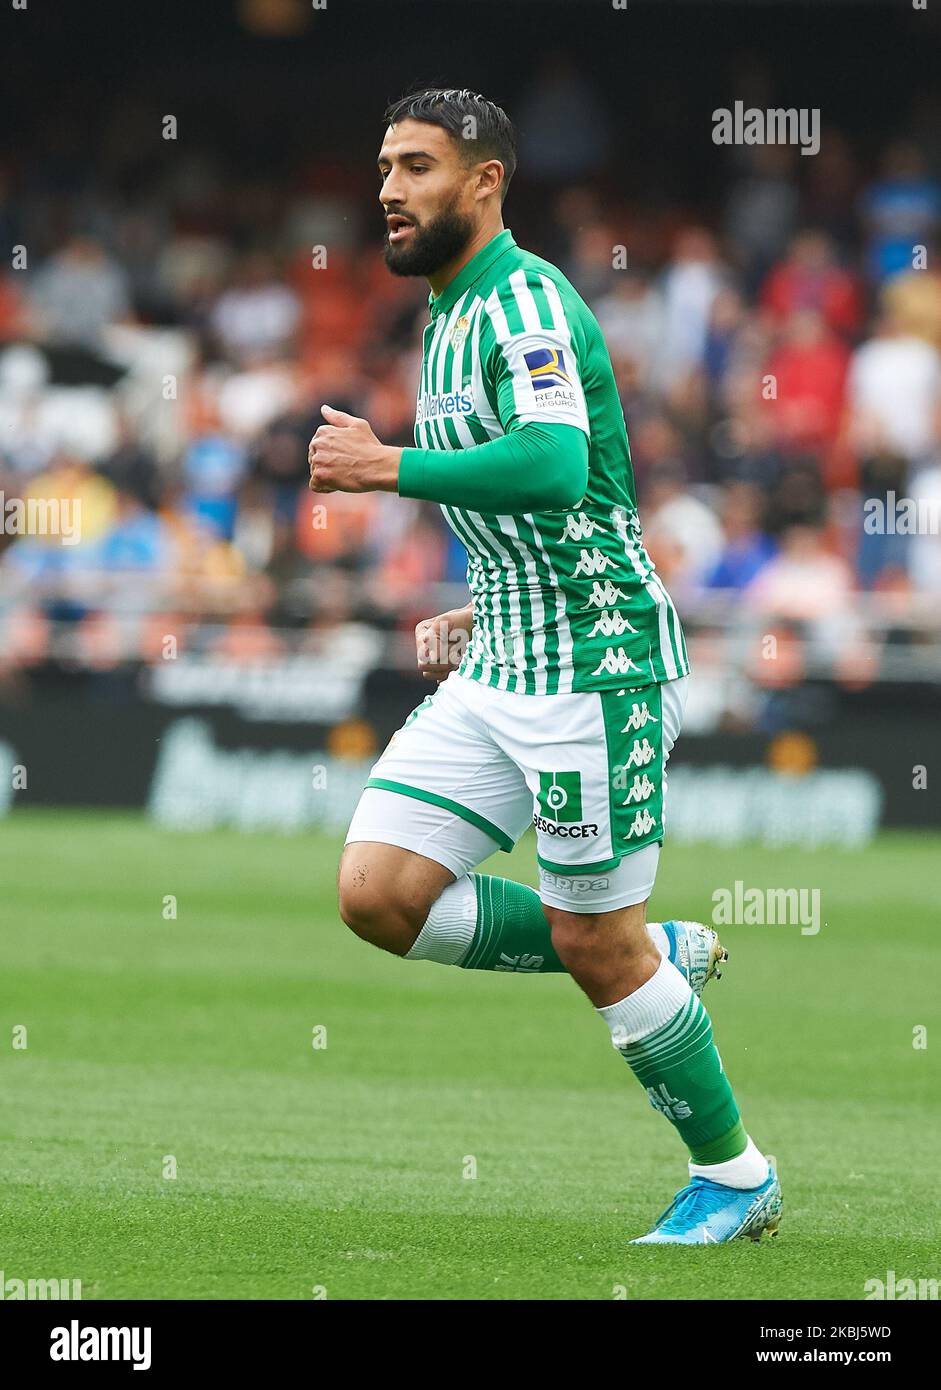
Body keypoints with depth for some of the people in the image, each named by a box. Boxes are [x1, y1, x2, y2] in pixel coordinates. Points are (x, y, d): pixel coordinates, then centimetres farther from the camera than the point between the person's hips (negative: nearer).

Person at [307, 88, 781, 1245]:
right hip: (498, 670, 9)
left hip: (593, 661, -9)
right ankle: (657, 956, 13)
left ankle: (735, 1178, 14)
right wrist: (477, 616, 17)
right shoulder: (452, 319, 17)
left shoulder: (526, 302, -14)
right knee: (376, 893, -2)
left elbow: (554, 465, -32)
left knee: (596, 946, -4)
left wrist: (388, 467, -26)